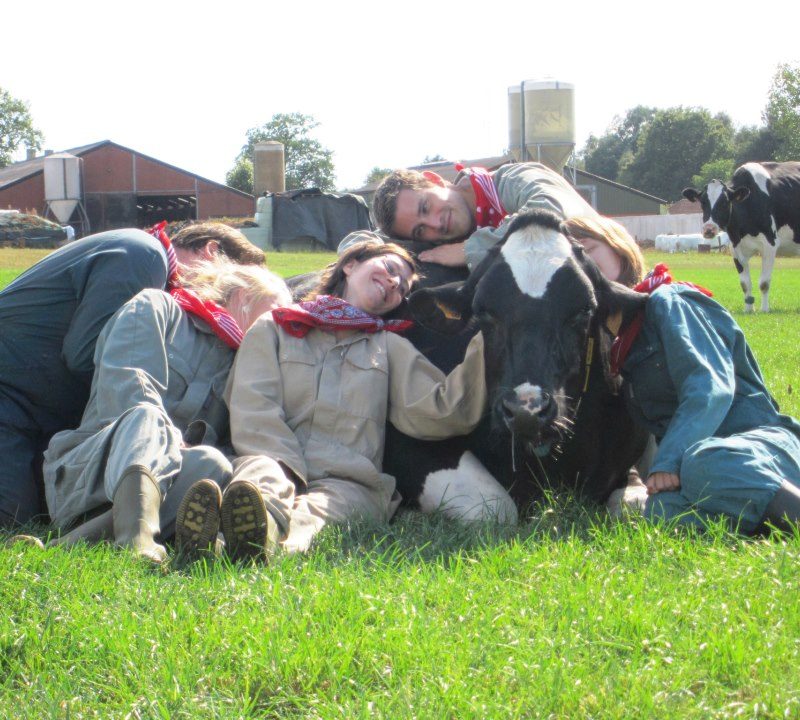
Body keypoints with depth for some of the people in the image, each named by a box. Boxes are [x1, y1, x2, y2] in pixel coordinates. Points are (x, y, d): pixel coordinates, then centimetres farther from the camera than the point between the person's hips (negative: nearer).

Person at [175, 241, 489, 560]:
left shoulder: (390, 347, 29)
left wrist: (482, 350, 1)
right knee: (262, 475, -37)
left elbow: (444, 411, 12)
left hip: (349, 481, 0)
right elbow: (253, 413, 5)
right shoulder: (274, 328, 22)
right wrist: (291, 472, -12)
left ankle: (277, 540, -69)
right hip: (276, 464, 0)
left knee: (323, 505, -36)